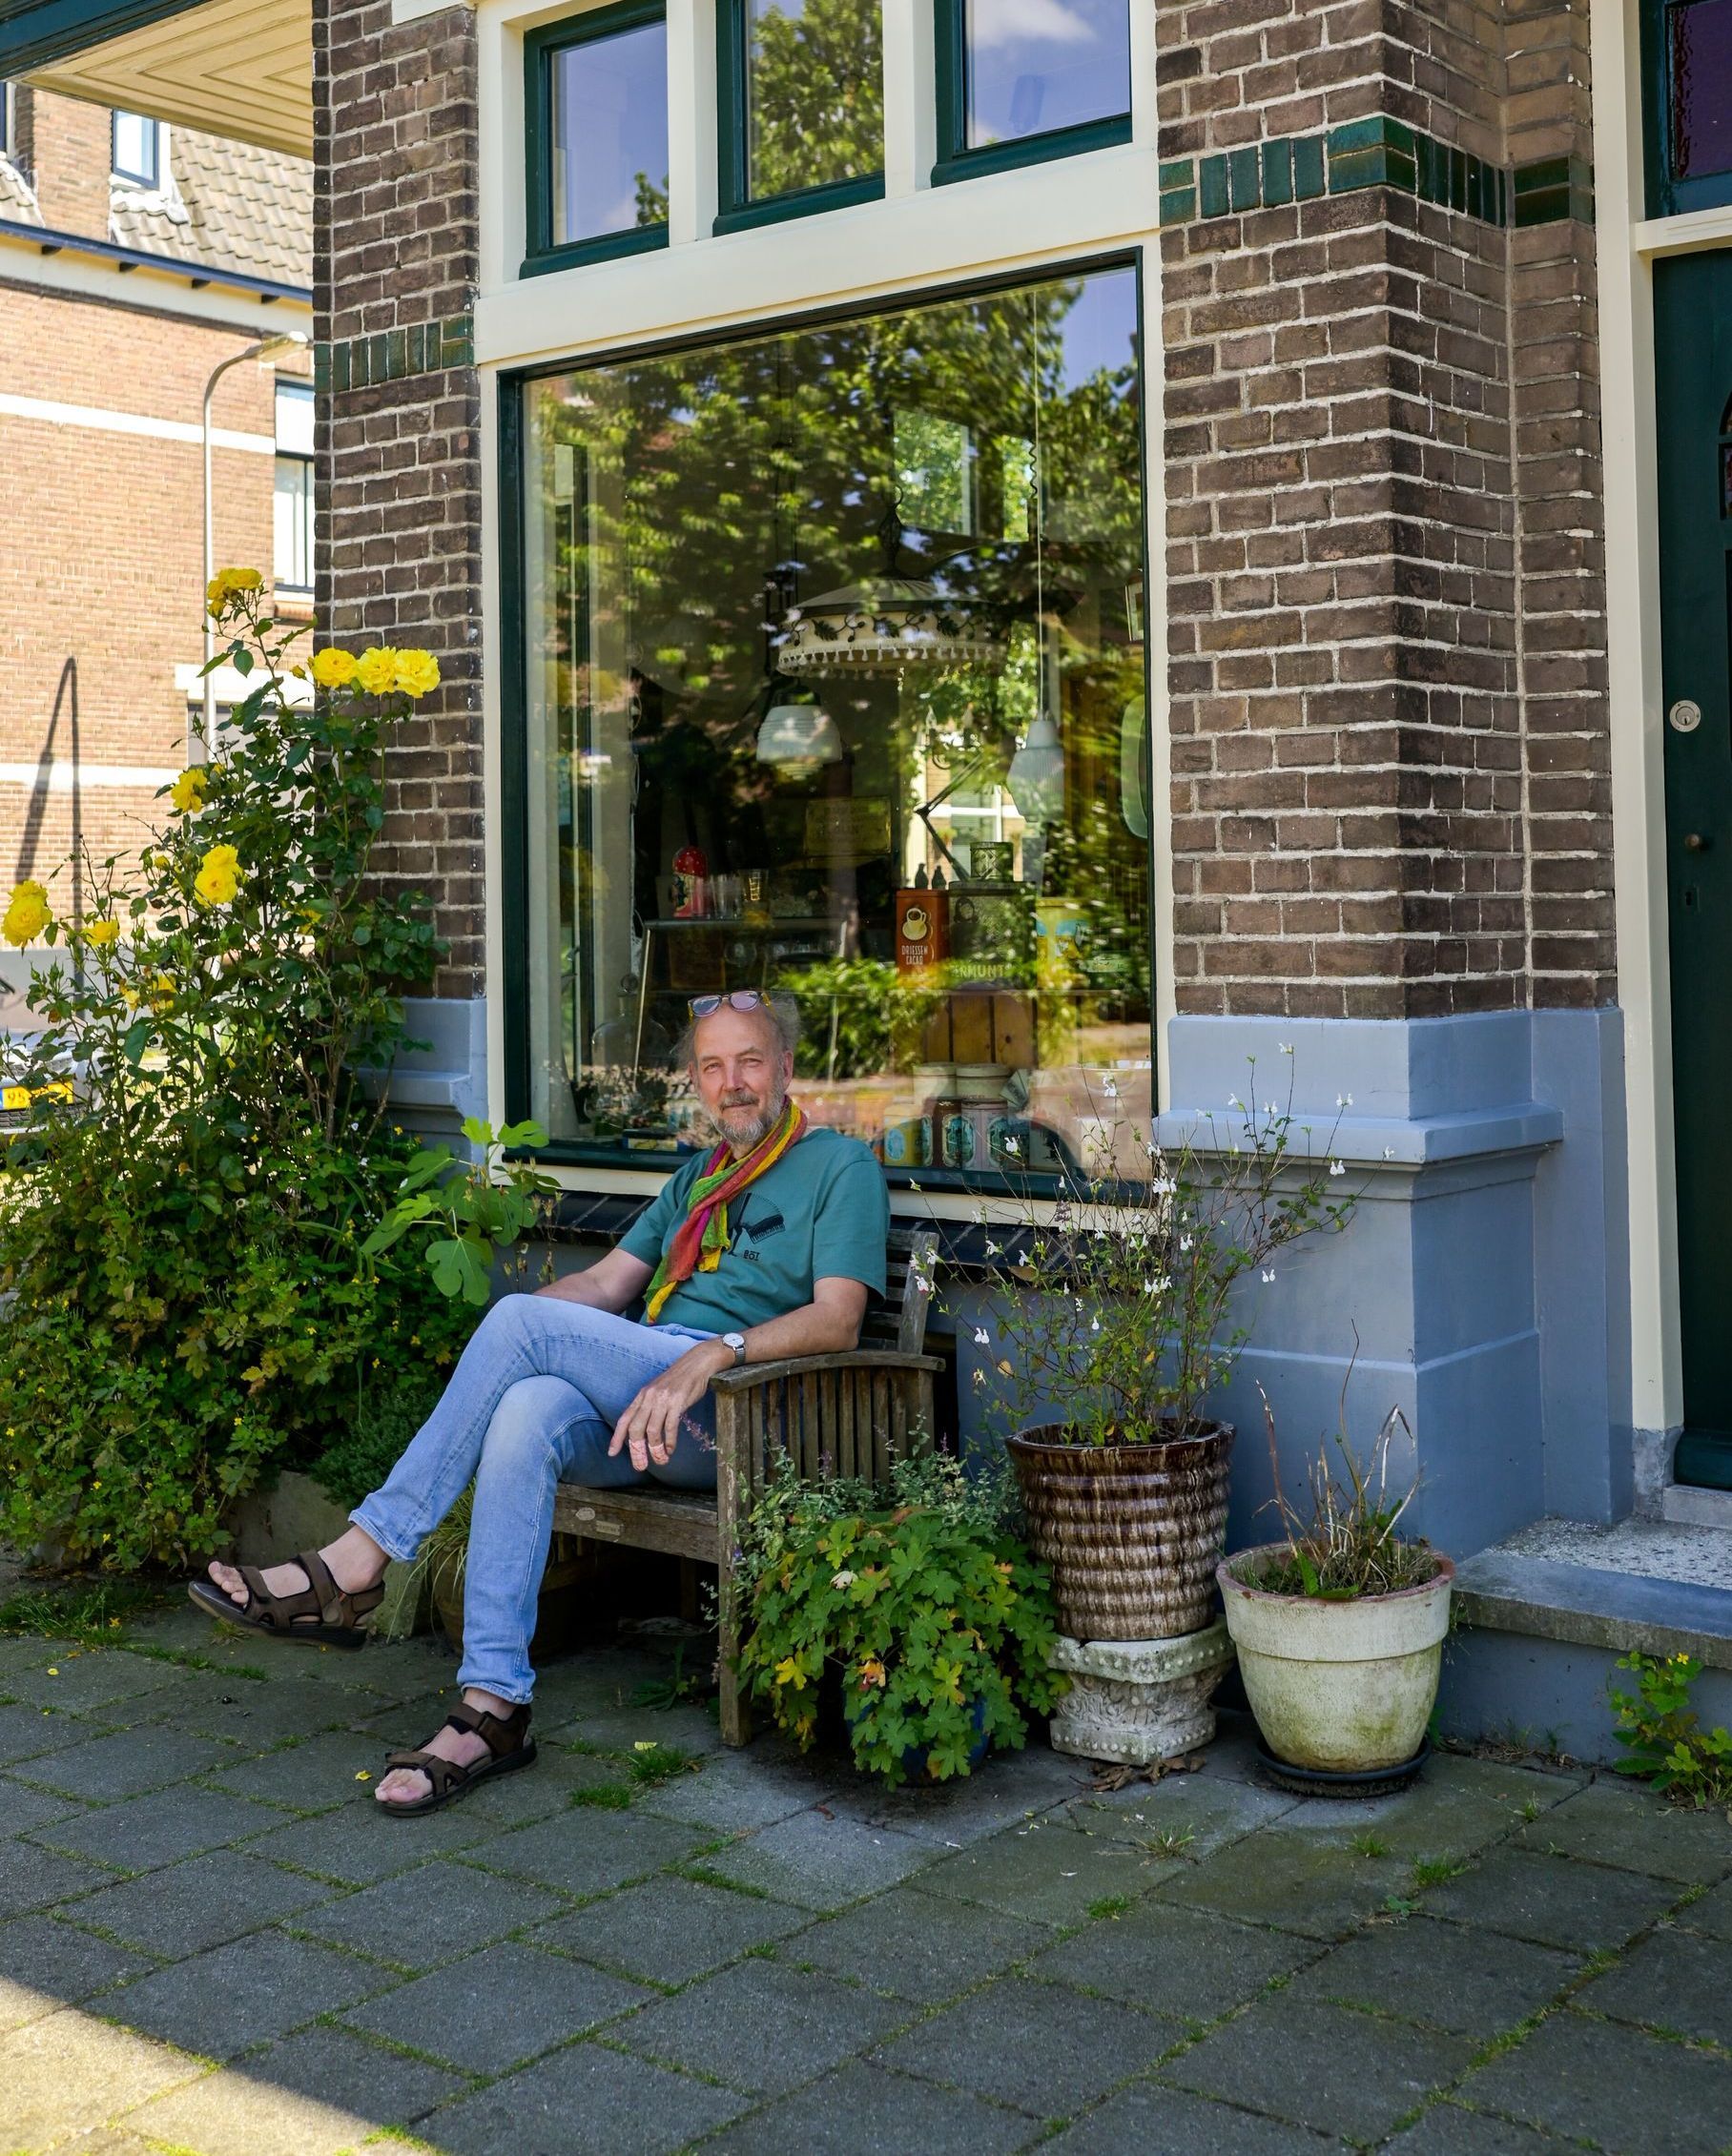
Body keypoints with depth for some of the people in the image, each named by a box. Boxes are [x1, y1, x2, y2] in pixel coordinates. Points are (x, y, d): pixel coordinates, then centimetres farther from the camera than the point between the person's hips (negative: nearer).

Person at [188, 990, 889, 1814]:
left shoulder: (841, 1166, 6)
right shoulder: (697, 1179, 29)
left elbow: (838, 1319, -8)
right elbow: (607, 1283, 21)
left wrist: (713, 1353, -24)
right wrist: (492, 1338, 2)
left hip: (732, 1409, -6)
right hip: (638, 1403, 6)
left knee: (525, 1322, -24)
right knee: (526, 1415, -30)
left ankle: (356, 1561, -22)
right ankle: (493, 1707, -33)